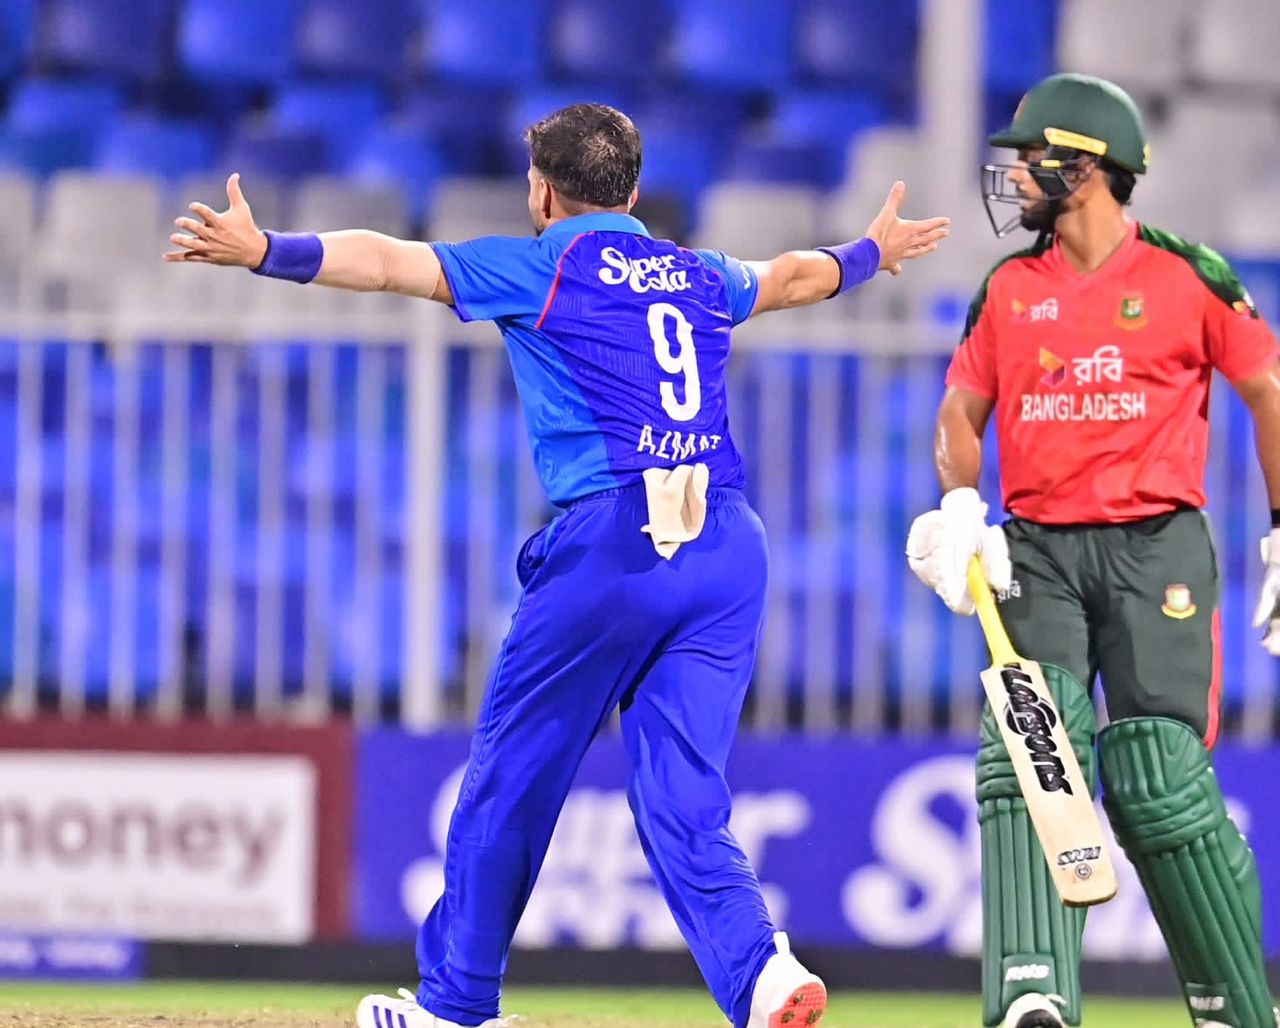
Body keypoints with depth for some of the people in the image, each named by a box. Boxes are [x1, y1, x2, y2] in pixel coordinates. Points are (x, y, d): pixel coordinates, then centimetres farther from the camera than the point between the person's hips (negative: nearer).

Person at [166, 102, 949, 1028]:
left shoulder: (542, 266, 8)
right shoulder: (699, 278, 24)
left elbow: (387, 260, -3)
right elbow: (790, 276, 45)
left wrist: (264, 251, -8)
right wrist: (868, 254, 65)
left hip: (612, 537, -5)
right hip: (731, 547, 5)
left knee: (514, 776, 8)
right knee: (683, 802, 2)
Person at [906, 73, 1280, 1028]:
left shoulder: (1189, 277, 0)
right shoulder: (1009, 288, 12)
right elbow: (961, 410, 16)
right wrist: (959, 503, -4)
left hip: (1157, 547, -3)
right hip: (1037, 551, 3)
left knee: (1159, 786, -12)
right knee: (1024, 761, -17)